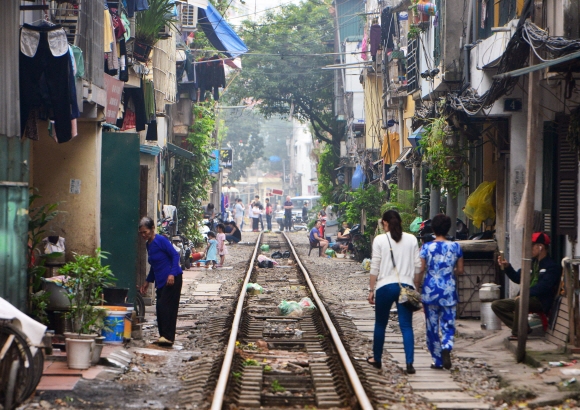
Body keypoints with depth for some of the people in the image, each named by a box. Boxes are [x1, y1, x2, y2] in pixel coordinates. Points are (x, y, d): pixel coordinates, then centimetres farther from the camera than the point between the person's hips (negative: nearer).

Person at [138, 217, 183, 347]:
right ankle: (163, 336, 10)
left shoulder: (161, 240, -11)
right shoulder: (148, 244, 14)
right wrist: (147, 282, 27)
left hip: (172, 279, -9)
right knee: (160, 308, 6)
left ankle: (168, 336, -16)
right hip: (160, 281, 9)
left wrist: (172, 274, -25)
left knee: (164, 306, -15)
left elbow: (175, 255, -15)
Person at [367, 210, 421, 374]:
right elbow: (418, 266, 5)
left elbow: (375, 268, -3)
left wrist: (371, 289, 3)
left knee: (380, 324, 14)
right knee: (406, 326, 1)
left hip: (385, 286, -2)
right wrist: (415, 286, 15)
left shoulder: (380, 240, -2)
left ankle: (377, 359, 27)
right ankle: (409, 363, -9)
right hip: (406, 286, 2)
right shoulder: (411, 240, 5)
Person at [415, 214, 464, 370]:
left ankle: (437, 360, 13)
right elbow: (460, 270, 5)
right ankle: (446, 348, -22)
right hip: (449, 290, 1)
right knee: (448, 324, 7)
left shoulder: (426, 247, -6)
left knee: (432, 326, 9)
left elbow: (420, 271, -6)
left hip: (430, 290, -1)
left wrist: (416, 291, 4)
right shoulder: (455, 247, -1)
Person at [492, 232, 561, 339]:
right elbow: (517, 278, 22)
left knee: (520, 301, -39)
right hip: (527, 298, 9)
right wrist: (507, 267, 6)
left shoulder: (552, 266, -9)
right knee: (496, 305, -1)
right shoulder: (532, 263, 16)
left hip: (541, 302, -9)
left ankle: (517, 333, -22)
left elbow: (543, 286, -22)